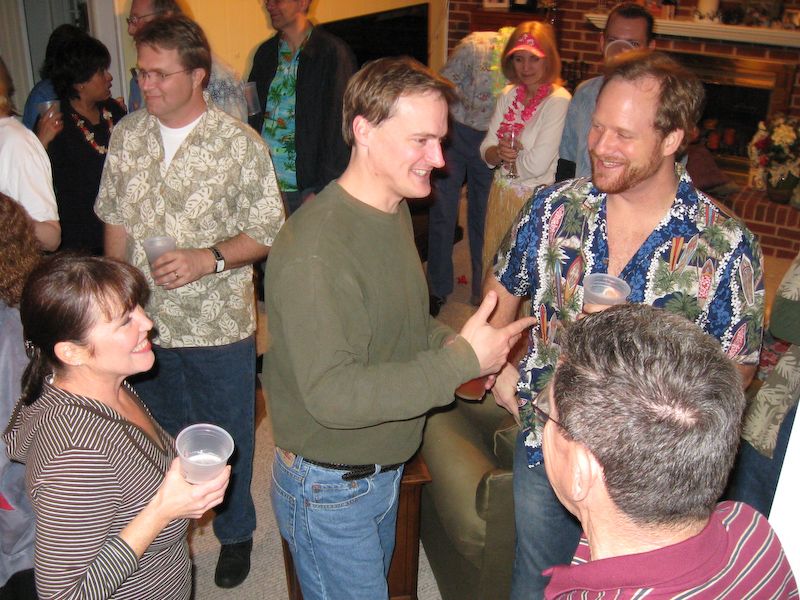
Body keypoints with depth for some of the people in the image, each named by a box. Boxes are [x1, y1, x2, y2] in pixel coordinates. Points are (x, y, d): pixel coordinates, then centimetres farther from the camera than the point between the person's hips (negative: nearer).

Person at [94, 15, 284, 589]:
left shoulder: (241, 144, -13)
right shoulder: (126, 136, 1)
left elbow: (268, 234, -9)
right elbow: (116, 222, 10)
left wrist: (208, 259, -24)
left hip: (219, 327, -3)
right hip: (145, 325, 4)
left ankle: (235, 532, 39)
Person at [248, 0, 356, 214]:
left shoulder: (333, 52, -6)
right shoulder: (265, 52, 13)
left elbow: (339, 128, -10)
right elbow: (253, 117, 16)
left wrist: (323, 189, -15)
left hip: (309, 188, -5)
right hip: (265, 185, 5)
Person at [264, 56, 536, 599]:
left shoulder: (395, 209, 2)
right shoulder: (314, 250, -30)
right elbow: (330, 394, -33)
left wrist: (450, 343, -5)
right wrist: (460, 361, -30)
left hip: (385, 468, 9)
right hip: (330, 490, -9)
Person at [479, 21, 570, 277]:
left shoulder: (559, 101, -15)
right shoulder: (508, 95, 6)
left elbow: (537, 164, -22)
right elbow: (486, 149, 4)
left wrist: (508, 155, -4)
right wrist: (499, 153, -17)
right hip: (500, 195, 6)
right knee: (493, 266, 16)